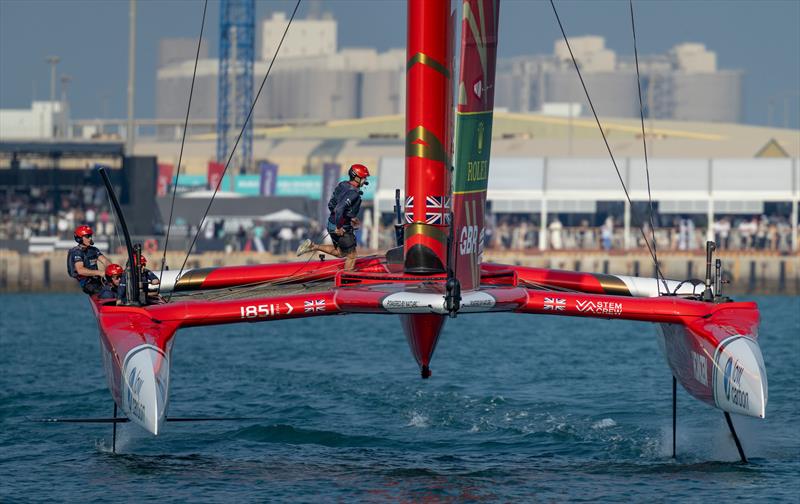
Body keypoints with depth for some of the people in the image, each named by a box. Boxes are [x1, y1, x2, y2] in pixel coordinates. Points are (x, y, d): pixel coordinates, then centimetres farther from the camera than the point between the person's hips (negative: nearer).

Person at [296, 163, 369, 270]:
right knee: (352, 255, 8)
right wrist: (339, 227, -25)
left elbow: (331, 205, 14)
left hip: (332, 223, 9)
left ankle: (313, 246, 15)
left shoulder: (342, 185, 4)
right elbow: (339, 209, -36)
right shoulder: (353, 193, -25)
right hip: (342, 229, -9)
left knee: (340, 252, 26)